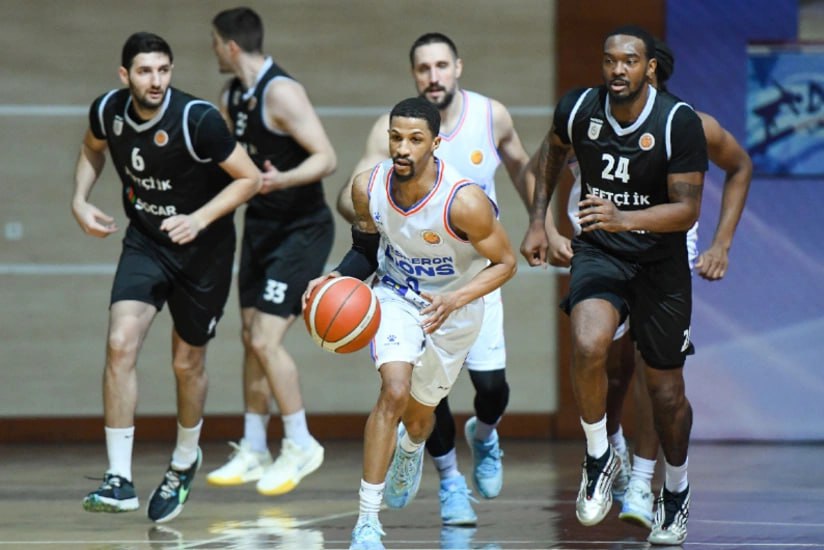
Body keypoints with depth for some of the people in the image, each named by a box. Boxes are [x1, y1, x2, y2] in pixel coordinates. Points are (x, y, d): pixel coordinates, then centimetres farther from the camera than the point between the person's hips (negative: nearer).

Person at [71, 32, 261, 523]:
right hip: (145, 242, 3)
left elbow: (250, 178, -18)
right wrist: (81, 199, -3)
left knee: (187, 363, 11)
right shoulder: (108, 110, -12)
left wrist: (200, 219, -29)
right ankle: (120, 480, -15)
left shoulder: (197, 120, -26)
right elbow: (93, 148, 12)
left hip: (203, 246, -3)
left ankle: (185, 461, 41)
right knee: (121, 344, -18)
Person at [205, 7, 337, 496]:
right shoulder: (233, 97, 6)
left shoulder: (282, 93, -21)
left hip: (302, 230, -9)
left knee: (266, 340, -13)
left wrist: (284, 179, -41)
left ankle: (301, 446, 1)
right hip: (262, 225, 9)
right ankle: (254, 452, 20)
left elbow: (327, 158, -26)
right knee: (253, 338, 11)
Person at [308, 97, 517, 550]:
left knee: (419, 415, 16)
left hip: (454, 308, -1)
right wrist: (337, 279, -20)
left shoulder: (464, 202, -32)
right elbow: (367, 250, 0)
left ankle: (410, 448, 58)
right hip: (396, 296, 1)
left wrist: (455, 299, -35)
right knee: (395, 391, -25)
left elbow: (505, 263, -20)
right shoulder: (368, 187, -20)